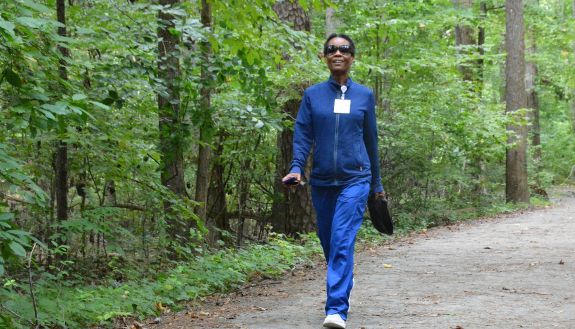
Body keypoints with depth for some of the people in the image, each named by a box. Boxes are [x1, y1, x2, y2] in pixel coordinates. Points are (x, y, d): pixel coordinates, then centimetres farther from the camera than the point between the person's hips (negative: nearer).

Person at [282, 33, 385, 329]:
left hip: (355, 179, -2)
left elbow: (371, 139, 12)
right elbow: (303, 135, 1)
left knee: (343, 241, -16)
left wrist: (376, 183, 17)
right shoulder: (313, 95, 4)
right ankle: (344, 290, 39)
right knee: (328, 241, 13)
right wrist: (296, 168, -16)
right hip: (321, 181, 2)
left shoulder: (364, 95, 5)